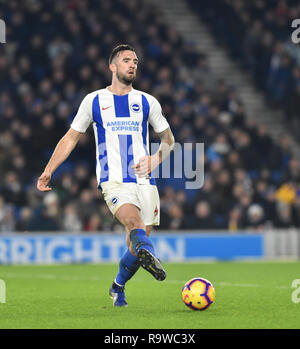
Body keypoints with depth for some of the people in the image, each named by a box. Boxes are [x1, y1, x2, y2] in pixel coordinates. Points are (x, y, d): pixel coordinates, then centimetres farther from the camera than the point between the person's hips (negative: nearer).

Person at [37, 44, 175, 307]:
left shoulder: (147, 102, 13)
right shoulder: (94, 101, 9)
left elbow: (168, 139, 21)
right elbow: (71, 138, 16)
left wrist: (156, 159, 1)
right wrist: (48, 171, 8)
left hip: (144, 180, 3)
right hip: (113, 182, -2)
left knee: (137, 243, 1)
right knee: (135, 222, -31)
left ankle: (117, 288, 25)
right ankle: (149, 255, -58)